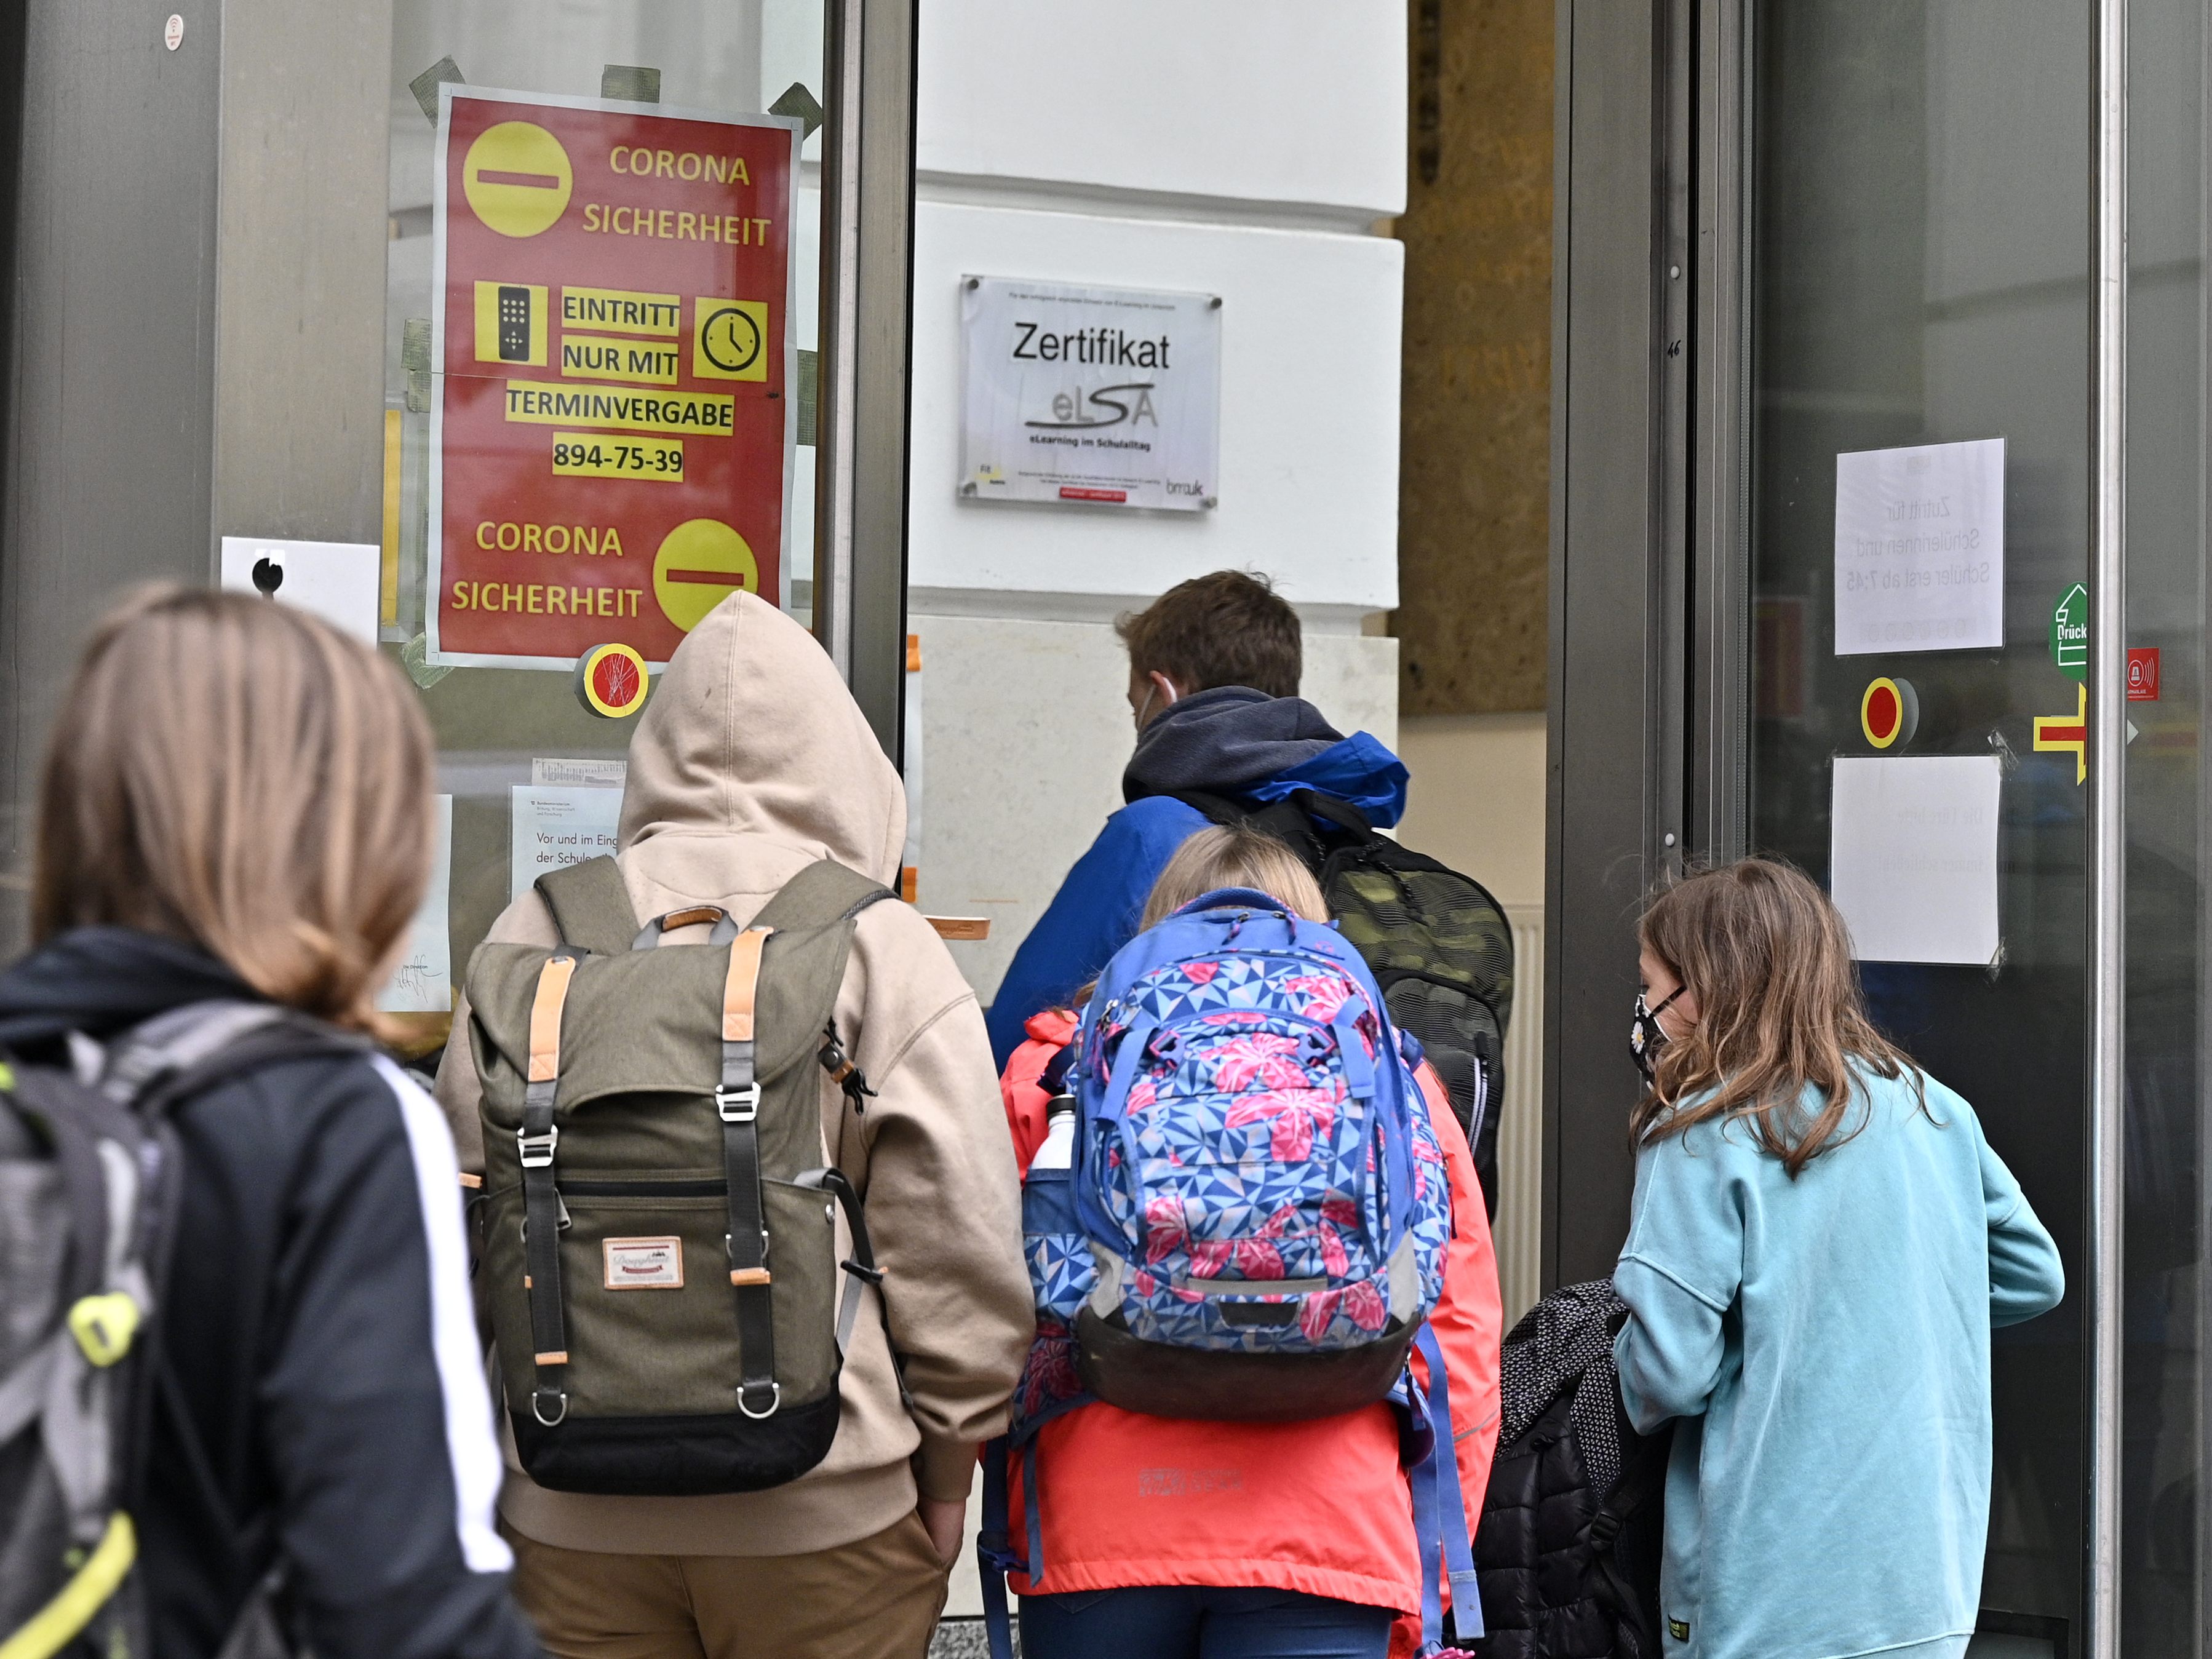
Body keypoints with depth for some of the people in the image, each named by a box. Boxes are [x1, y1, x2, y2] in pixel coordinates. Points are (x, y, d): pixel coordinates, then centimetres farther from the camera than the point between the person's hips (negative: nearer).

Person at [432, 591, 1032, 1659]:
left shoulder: (536, 933, 3)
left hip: (570, 1508, 3)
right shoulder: (886, 949, -6)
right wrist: (946, 1470, 5)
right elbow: (961, 1253, -8)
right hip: (826, 1514, -3)